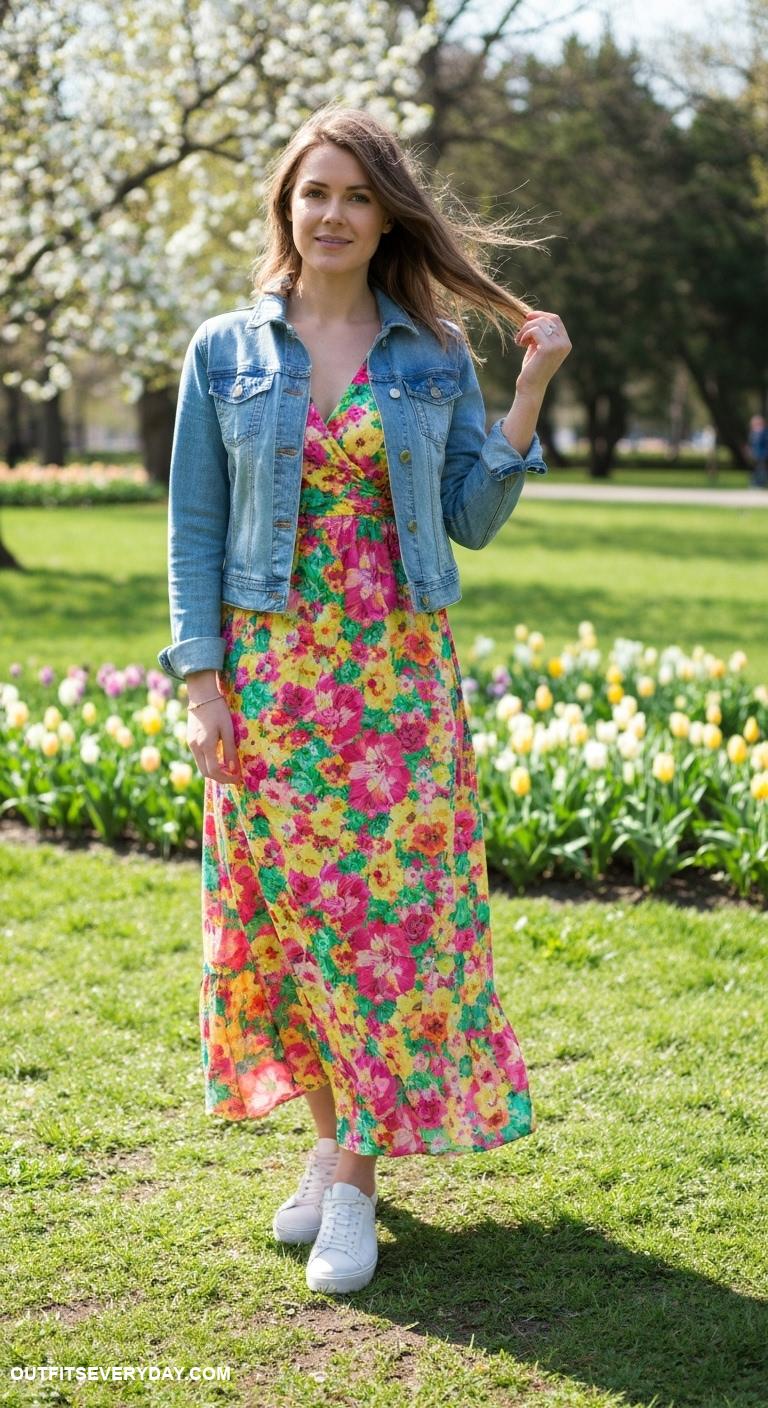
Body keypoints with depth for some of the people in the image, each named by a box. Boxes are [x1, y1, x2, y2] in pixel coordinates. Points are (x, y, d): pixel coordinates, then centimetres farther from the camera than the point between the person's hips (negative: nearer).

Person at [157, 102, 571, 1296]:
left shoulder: (436, 357, 5)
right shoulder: (225, 351, 3)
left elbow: (472, 521, 4)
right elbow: (194, 527, 3)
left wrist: (531, 392, -4)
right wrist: (201, 684, -4)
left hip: (399, 673, 0)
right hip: (269, 671, 0)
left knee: (393, 903, -4)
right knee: (285, 906, 3)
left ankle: (355, 1172, 3)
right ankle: (333, 1125, 23)